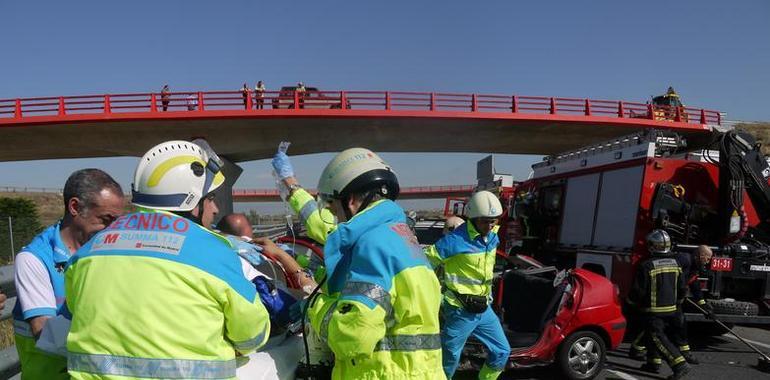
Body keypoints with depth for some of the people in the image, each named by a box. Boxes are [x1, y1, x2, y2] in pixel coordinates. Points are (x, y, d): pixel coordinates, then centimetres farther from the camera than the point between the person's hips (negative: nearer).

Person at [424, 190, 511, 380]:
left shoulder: (492, 237, 4)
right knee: (449, 359, 5)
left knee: (502, 352, 12)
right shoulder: (454, 241, -20)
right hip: (460, 312, -7)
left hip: (484, 309, 7)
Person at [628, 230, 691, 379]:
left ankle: (680, 364, -14)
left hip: (653, 310, -7)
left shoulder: (646, 266, -19)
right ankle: (654, 363, 26)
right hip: (670, 309, 7)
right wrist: (677, 303, 25)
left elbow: (638, 290, -15)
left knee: (658, 338, -5)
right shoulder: (675, 263, 2)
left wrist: (631, 301, 5)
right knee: (652, 335, 20)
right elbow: (682, 287, 10)